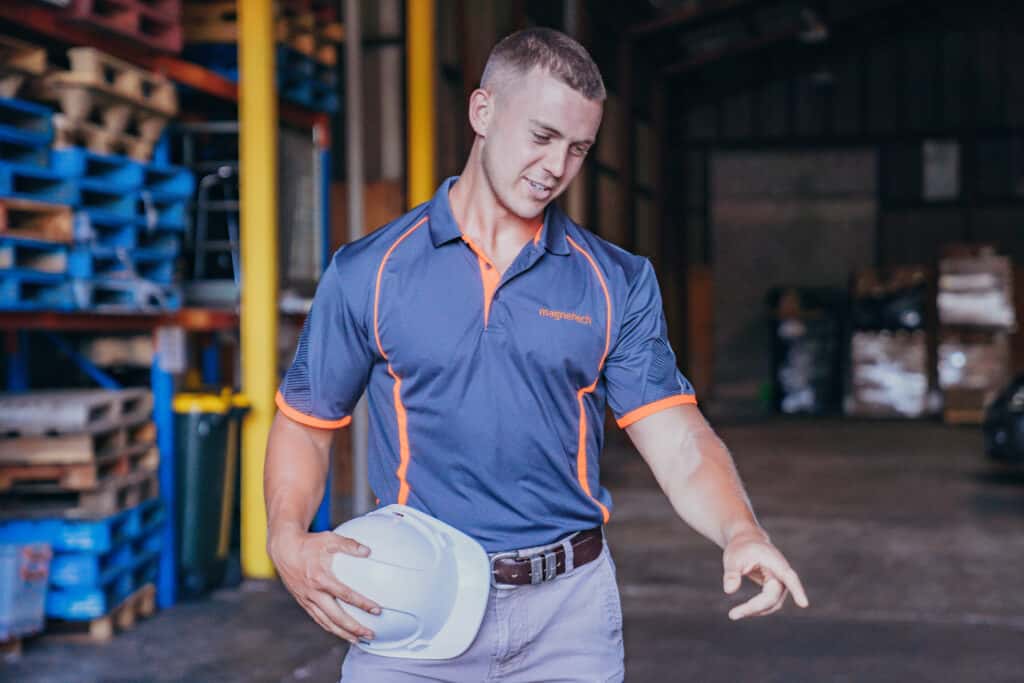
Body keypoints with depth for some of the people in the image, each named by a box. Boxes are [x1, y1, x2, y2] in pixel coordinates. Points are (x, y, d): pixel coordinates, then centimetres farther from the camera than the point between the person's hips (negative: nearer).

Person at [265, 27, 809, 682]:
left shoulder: (618, 284, 3)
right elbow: (305, 424, 6)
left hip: (569, 612, 1)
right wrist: (289, 541, -13)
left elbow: (679, 443, -4)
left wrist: (741, 532, -23)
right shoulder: (369, 273, 0)